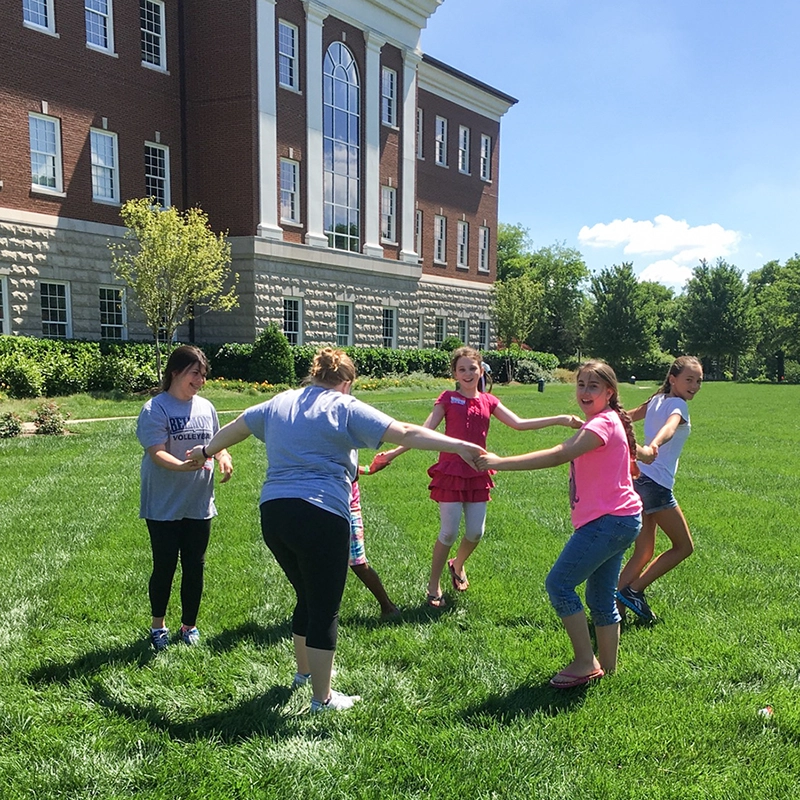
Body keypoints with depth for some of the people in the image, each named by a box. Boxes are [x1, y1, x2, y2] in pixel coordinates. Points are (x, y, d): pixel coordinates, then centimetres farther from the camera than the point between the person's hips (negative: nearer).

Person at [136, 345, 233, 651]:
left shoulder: (206, 407, 5)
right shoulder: (155, 409, -11)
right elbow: (157, 453, -20)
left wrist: (223, 457, -4)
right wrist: (184, 466, -38)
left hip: (199, 504, 5)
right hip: (164, 507, -4)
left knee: (195, 567, 11)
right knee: (164, 567, 7)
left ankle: (189, 626, 29)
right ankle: (158, 626, 29)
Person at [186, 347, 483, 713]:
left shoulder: (278, 403, 15)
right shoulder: (346, 408, -2)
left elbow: (235, 428, 30)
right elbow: (406, 433, -10)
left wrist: (206, 451, 47)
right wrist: (459, 445, -11)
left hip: (272, 514, 7)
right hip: (320, 515, -7)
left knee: (307, 597, 25)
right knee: (325, 608, 6)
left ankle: (304, 670, 43)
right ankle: (322, 698, 16)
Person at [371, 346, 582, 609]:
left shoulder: (488, 401, 7)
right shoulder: (448, 399, -3)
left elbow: (519, 424, 5)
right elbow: (425, 432, -9)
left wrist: (560, 419, 2)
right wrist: (394, 452, -20)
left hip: (477, 474, 4)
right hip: (450, 472, -4)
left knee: (476, 533, 6)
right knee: (449, 533, -4)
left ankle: (457, 566, 37)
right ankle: (434, 585, 15)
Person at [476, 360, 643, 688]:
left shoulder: (603, 423, -16)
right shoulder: (602, 422, 16)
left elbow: (559, 455, -30)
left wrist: (500, 462, -33)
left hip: (609, 522, -11)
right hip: (617, 521, 11)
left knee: (559, 584, -8)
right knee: (600, 596, 15)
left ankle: (585, 663, -1)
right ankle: (606, 667, 25)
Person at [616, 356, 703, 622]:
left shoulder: (657, 400, 15)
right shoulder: (678, 405, -9)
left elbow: (626, 417, 28)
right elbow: (669, 427, -32)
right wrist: (653, 446, -51)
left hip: (638, 479, 9)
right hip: (656, 484, -9)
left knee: (643, 553, 12)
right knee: (684, 546, 4)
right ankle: (632, 590, 0)